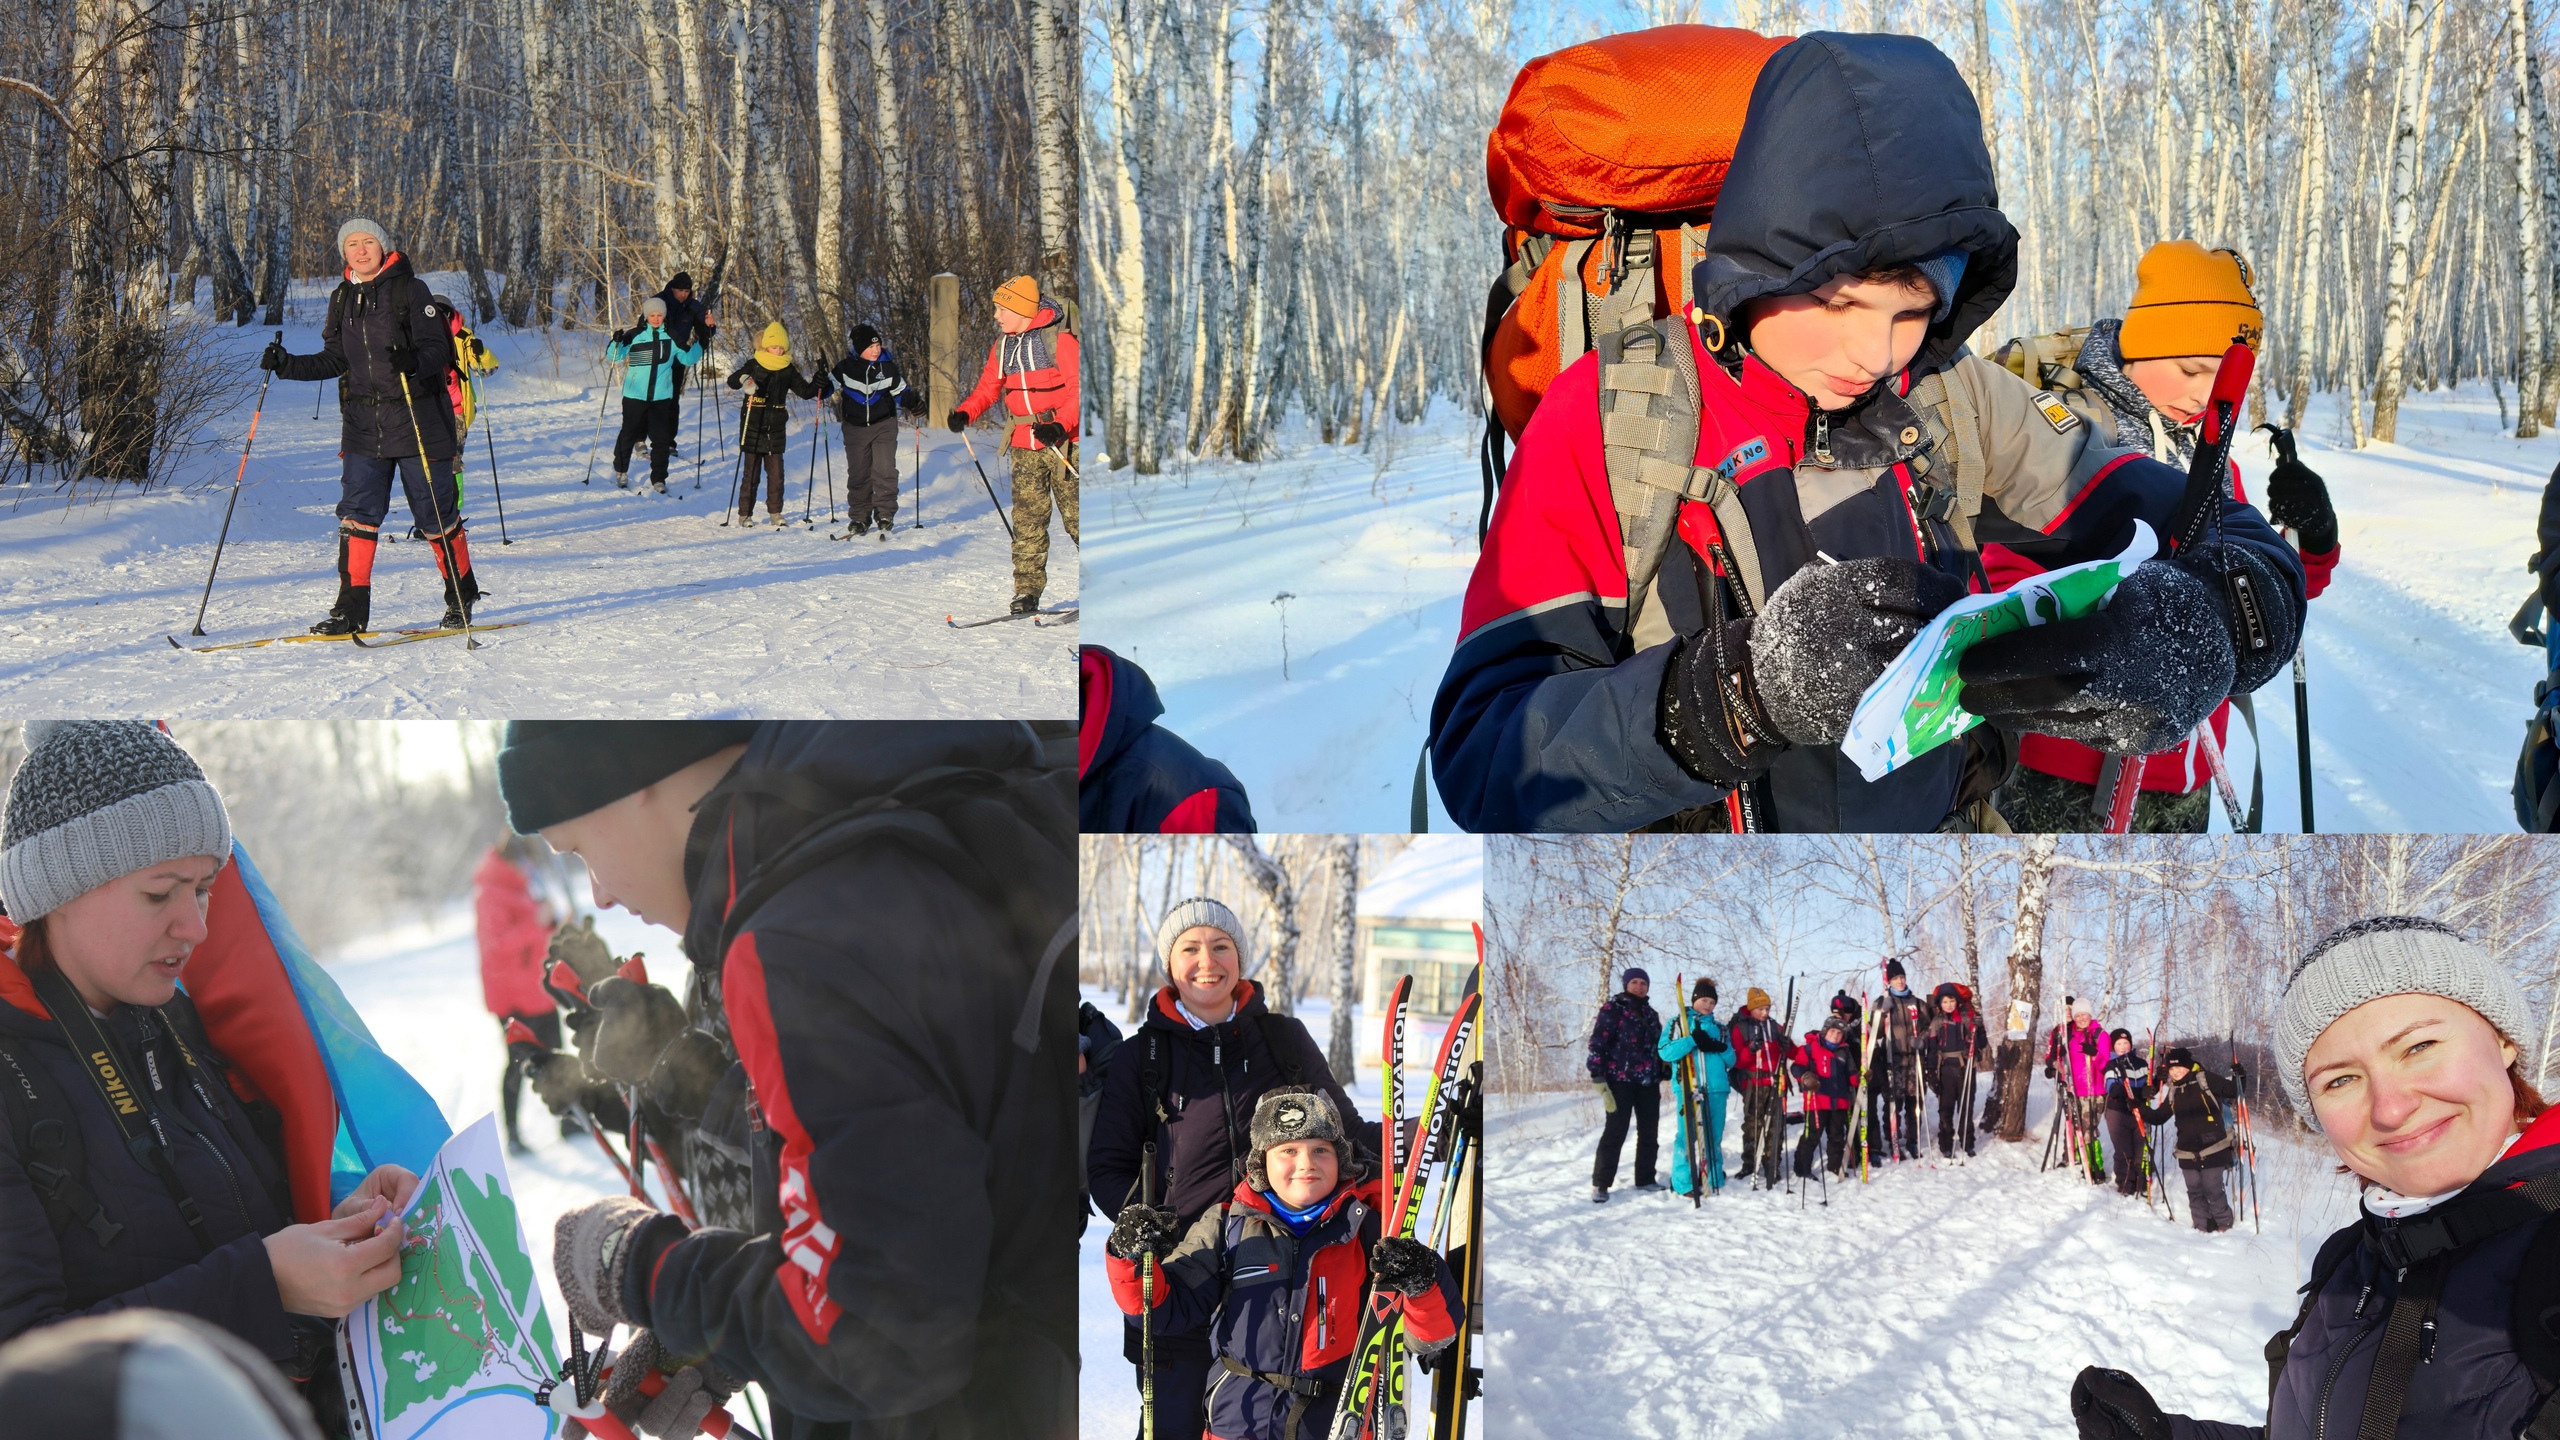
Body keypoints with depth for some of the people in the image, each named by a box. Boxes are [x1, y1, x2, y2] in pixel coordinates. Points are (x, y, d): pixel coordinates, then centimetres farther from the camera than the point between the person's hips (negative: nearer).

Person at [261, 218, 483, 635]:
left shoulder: (410, 290, -4)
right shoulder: (343, 298, 12)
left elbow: (437, 349, -11)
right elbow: (334, 360, 14)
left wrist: (413, 362, -31)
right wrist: (288, 365, 1)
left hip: (416, 419, -4)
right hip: (363, 424, 4)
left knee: (435, 513, 2)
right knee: (357, 512, -4)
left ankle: (462, 595, 19)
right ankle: (352, 608, -1)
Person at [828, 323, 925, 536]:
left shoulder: (887, 367, -4)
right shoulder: (845, 368, -7)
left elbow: (900, 392, 6)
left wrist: (913, 403, -9)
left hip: (884, 425, 0)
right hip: (855, 428, 1)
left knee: (884, 470, -9)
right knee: (858, 474, 5)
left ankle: (885, 515, -2)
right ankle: (860, 517, 15)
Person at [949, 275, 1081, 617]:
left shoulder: (1059, 339, -10)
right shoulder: (1002, 346, 11)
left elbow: (1078, 387, -13)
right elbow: (988, 388, 15)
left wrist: (1060, 425, -25)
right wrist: (964, 413, -3)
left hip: (1062, 440, -5)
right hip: (1024, 445, 6)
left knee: (1075, 515, -3)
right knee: (1027, 519, 1)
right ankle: (1027, 590, 4)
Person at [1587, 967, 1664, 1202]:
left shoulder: (1650, 1014, 17)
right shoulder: (1613, 1010, -4)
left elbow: (1660, 1048, 26)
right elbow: (1598, 1043, -11)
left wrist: (1666, 1072, 18)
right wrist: (1598, 1076, -18)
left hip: (1648, 1083, 6)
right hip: (1621, 1081, -6)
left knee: (1649, 1132, 9)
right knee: (1615, 1132, -8)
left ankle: (1645, 1179, 21)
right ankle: (1600, 1184, -4)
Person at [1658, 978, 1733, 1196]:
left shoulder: (1719, 1027, 20)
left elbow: (1731, 1060, 17)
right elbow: (1665, 1052, -7)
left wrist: (1721, 1048, -6)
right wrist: (1692, 1040, -18)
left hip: (1717, 1088, 4)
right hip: (1689, 1088, -4)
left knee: (1714, 1137, 7)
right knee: (1687, 1135, -7)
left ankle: (1714, 1179, 15)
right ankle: (1684, 1183, -1)